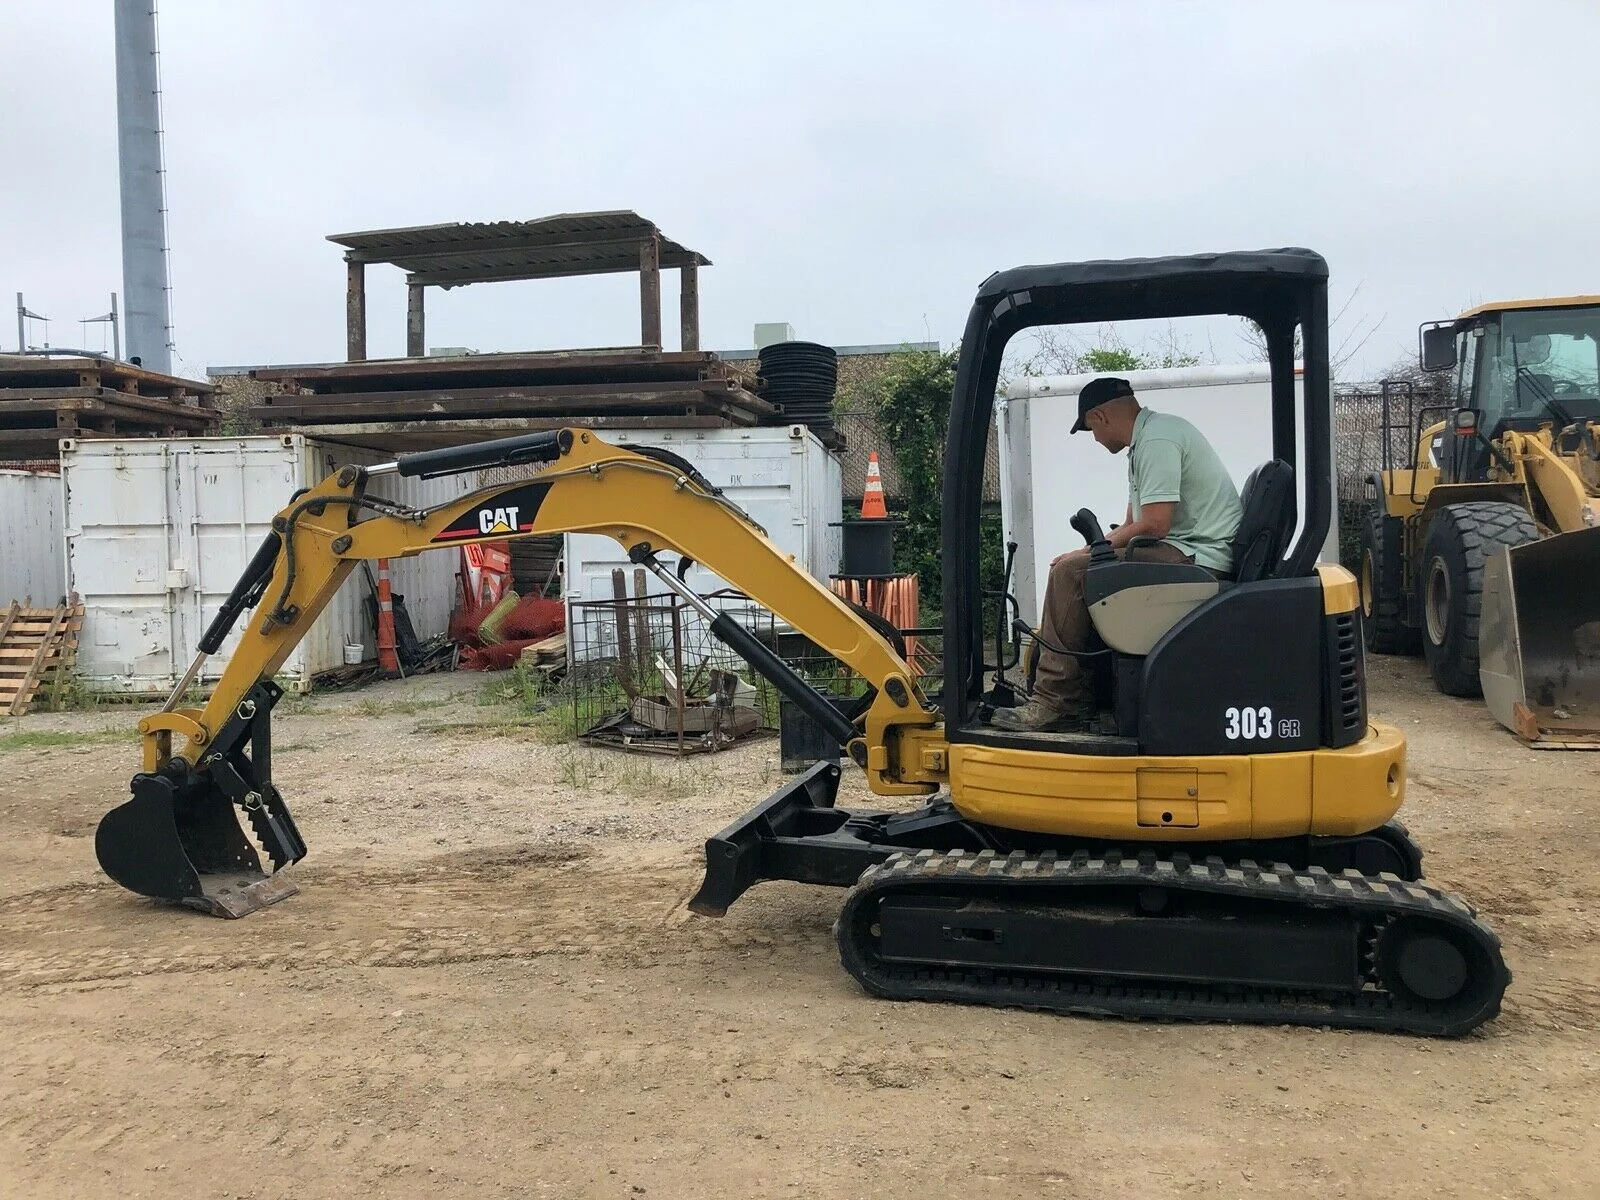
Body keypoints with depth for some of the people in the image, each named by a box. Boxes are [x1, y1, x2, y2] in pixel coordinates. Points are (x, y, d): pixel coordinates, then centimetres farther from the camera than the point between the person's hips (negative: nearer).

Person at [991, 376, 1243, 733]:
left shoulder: (1157, 441, -13)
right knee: (1078, 570, 13)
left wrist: (1088, 552, -9)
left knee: (1070, 573, -17)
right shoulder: (1146, 440, 21)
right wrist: (1092, 552, 12)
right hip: (1183, 551, 11)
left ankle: (1054, 702, -14)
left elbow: (1153, 525, -21)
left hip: (1194, 556, -11)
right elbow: (1133, 524, 23)